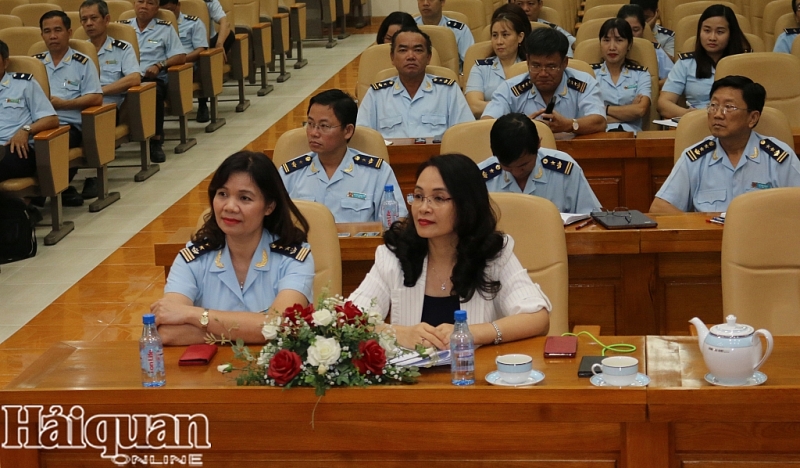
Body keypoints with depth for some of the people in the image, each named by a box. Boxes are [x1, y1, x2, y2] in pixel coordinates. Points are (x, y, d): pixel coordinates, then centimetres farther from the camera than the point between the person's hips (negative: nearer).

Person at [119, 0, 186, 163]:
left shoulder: (165, 28, 14)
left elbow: (181, 57, 6)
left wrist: (159, 65, -11)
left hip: (152, 78, -1)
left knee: (155, 92, -39)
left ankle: (156, 141, -29)